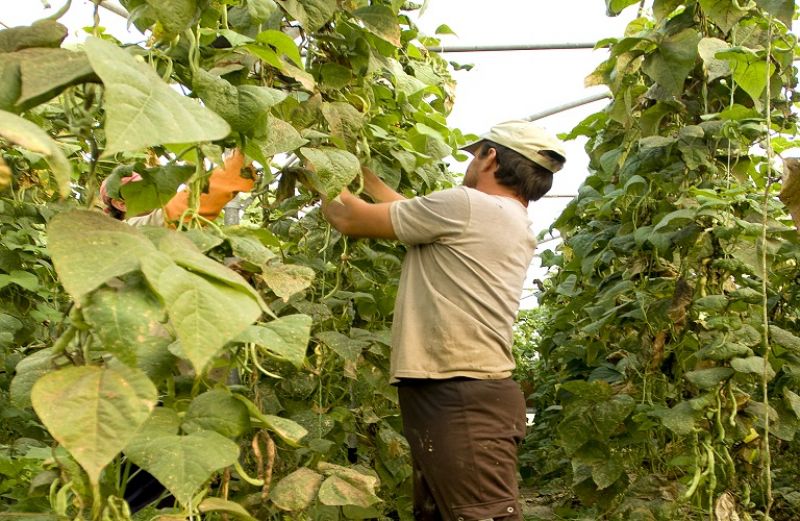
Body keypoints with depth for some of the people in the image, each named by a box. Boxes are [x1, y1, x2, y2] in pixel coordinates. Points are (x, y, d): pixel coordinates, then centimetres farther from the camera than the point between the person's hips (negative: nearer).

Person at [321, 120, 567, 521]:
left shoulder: (465, 206, -10)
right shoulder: (515, 225, 18)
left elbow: (351, 220, -1)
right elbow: (411, 214, 27)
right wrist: (362, 174, 33)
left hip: (458, 399, -10)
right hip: (467, 395, 10)